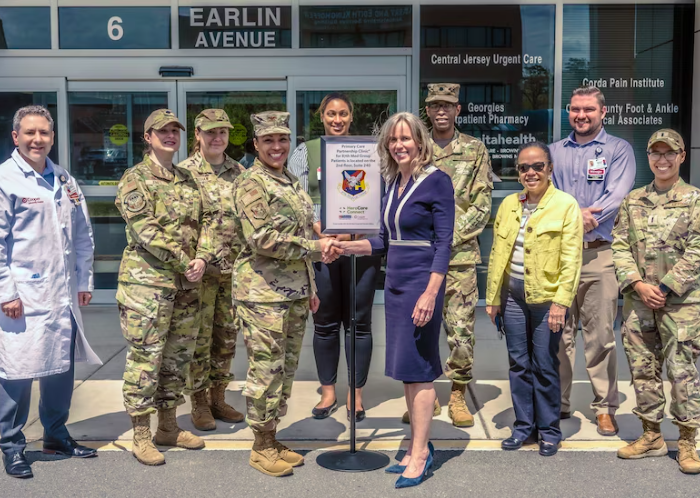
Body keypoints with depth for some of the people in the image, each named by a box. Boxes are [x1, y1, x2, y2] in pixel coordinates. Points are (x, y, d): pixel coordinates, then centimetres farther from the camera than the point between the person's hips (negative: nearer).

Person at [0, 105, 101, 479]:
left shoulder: (65, 181, 12)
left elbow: (83, 236, 16)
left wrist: (84, 281, 13)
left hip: (63, 295, 6)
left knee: (61, 368, 14)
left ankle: (56, 435, 30)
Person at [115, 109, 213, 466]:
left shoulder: (187, 179, 15)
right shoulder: (135, 179, -5)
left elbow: (205, 221, 10)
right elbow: (145, 231, -16)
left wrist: (202, 258, -9)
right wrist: (185, 263, -17)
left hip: (187, 284, 7)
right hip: (146, 281, -7)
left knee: (178, 355, 13)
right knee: (145, 357, -2)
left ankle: (168, 427, 26)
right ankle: (141, 436, 8)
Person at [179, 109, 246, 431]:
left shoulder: (239, 172, 9)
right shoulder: (184, 172, -4)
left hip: (234, 269, 5)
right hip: (200, 268, -5)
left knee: (227, 335, 11)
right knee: (199, 338, 2)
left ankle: (218, 397, 24)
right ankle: (199, 403, 14)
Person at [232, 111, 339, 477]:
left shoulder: (291, 182, 15)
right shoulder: (251, 183, -11)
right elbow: (261, 239, -21)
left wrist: (310, 286, 19)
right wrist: (316, 247, -17)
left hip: (295, 291, 9)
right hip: (264, 292, -8)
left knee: (286, 368, 13)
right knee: (266, 369, -2)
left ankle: (272, 439, 25)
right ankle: (262, 447, 12)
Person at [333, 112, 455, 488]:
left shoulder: (436, 181, -9)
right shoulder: (393, 182, 12)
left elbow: (444, 242, -14)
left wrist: (430, 294, -21)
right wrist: (349, 247, 5)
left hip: (421, 283, -7)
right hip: (395, 283, 8)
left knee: (416, 368, -3)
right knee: (407, 371, 11)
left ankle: (420, 453, 7)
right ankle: (417, 448, 22)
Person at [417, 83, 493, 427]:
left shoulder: (475, 150, 5)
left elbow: (482, 206, 0)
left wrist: (449, 237, -10)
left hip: (460, 255, -2)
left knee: (461, 328, -1)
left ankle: (458, 396, 13)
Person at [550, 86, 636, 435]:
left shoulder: (618, 150, 7)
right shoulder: (555, 151, 17)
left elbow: (618, 196, -7)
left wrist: (583, 217, -19)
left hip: (598, 253, -3)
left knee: (600, 335, -1)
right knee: (558, 332, 6)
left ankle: (605, 407, 9)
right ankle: (557, 403, 16)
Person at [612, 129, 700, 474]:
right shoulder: (632, 201, 11)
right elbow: (620, 247, 5)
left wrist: (664, 288, -13)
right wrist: (638, 285, -8)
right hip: (638, 301, 4)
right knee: (642, 369, 10)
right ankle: (651, 436, 23)